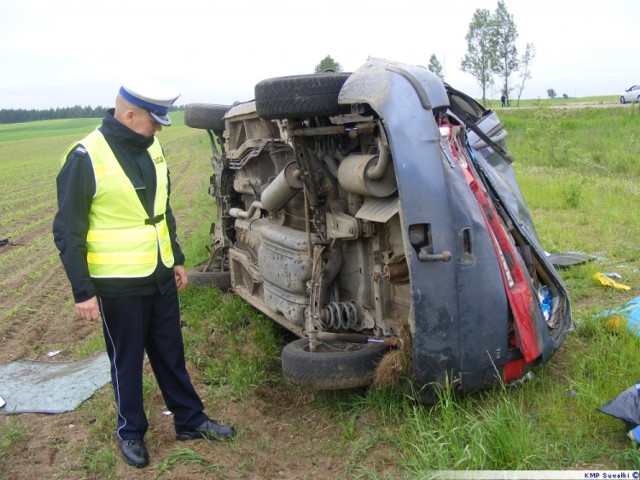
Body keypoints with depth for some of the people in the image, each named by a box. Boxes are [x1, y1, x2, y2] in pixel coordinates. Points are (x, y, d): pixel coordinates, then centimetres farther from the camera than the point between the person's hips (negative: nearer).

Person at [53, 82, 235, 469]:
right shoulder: (86, 158, -16)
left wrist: (177, 259, 17)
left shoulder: (151, 149, 5)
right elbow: (68, 233, -13)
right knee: (127, 362, 11)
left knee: (171, 354, 17)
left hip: (160, 276, 6)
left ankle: (190, 421, 32)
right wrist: (83, 291, -14)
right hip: (117, 284, -6)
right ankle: (131, 431, 31)